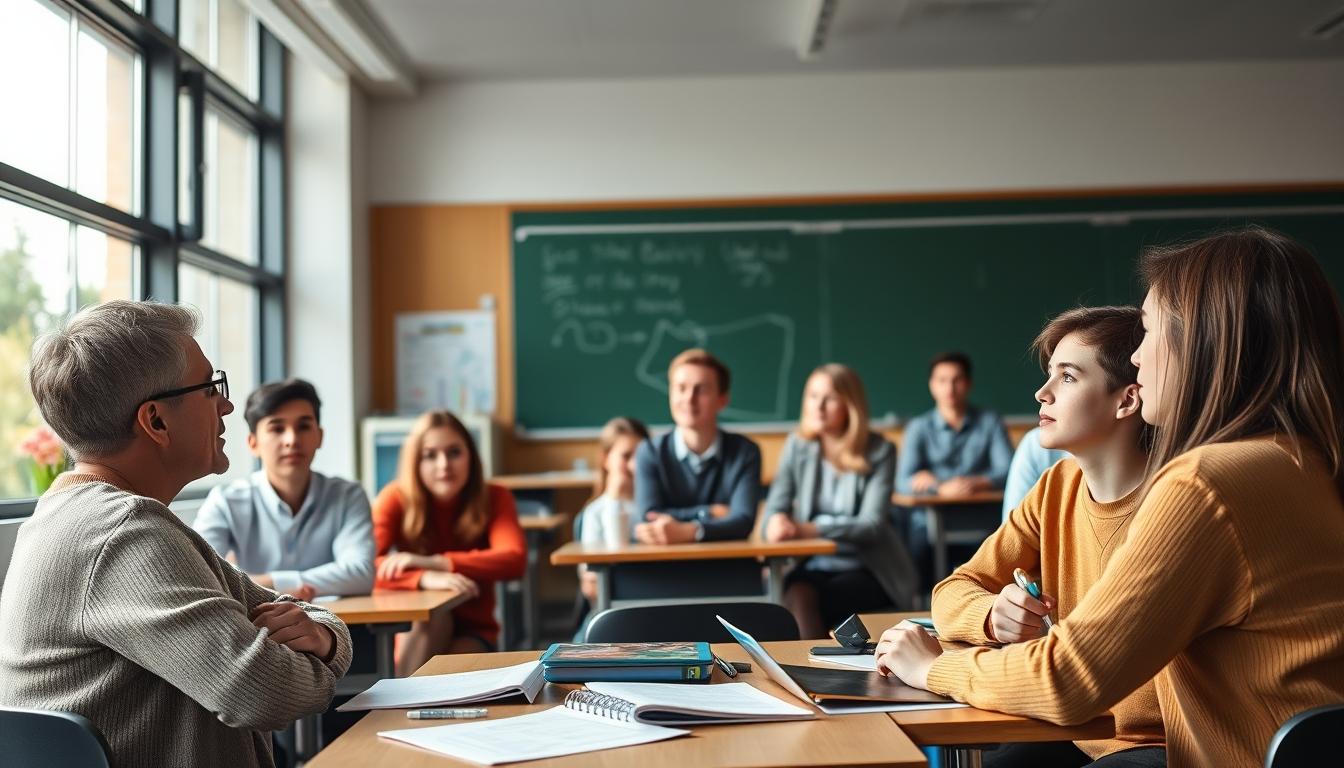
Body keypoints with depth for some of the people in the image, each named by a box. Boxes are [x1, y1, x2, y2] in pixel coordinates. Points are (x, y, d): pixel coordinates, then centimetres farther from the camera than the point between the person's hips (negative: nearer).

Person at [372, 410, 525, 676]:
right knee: (433, 613, -34)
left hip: (472, 632, 0)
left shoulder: (495, 498, -9)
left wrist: (432, 562, -36)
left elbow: (514, 560, -29)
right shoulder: (397, 498, -11)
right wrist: (426, 578, -44)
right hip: (415, 631, 0)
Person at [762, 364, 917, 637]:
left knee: (807, 600, -30)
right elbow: (775, 506, -2)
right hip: (815, 565, 3)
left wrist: (811, 528, -28)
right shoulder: (798, 445, 5)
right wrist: (778, 522, -29)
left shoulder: (879, 451, -5)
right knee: (796, 594, -32)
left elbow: (872, 525, -14)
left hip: (869, 571, -2)